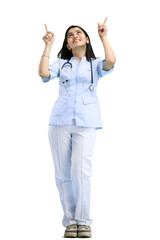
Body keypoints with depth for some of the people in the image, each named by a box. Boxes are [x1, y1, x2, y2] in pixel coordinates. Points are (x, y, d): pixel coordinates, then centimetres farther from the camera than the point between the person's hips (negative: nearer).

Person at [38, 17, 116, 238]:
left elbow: (111, 61, -10)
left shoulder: (95, 64, 13)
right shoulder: (61, 63, 16)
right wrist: (48, 45, 2)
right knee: (63, 174, 0)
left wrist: (103, 37, 1)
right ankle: (70, 221, 8)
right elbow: (43, 73, -4)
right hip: (60, 121, 2)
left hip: (85, 122, -2)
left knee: (81, 172, -13)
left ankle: (83, 221, -6)